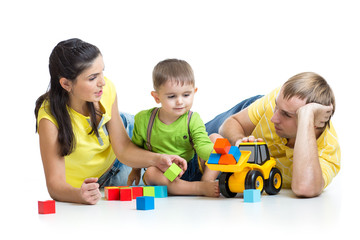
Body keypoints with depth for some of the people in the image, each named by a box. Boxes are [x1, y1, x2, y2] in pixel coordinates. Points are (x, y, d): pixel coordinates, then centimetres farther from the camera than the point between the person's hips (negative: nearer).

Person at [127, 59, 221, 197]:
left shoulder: (193, 120, -10)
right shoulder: (143, 119, -7)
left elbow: (203, 147, -24)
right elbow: (136, 146, 12)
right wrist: (135, 169, 11)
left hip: (192, 170, 0)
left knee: (216, 138, -13)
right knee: (150, 174, -35)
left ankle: (207, 180, -26)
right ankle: (200, 188, -37)